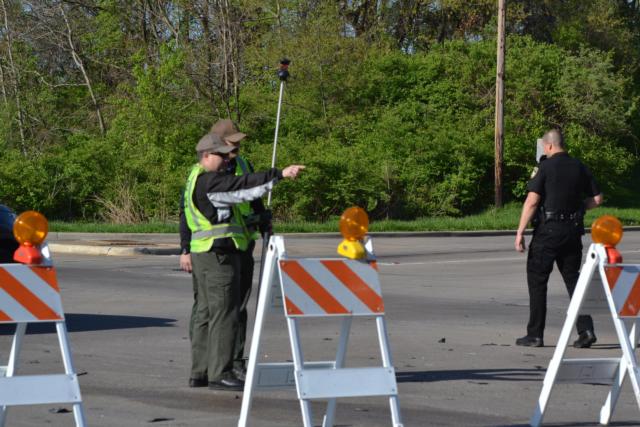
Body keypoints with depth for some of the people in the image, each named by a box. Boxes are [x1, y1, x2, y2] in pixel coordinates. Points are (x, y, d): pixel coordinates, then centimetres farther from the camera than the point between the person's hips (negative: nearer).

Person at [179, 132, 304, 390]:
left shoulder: (194, 180, 17)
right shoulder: (209, 181, -15)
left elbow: (184, 216, 24)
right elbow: (245, 186, -25)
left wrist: (186, 250, 29)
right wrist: (280, 175, -29)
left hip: (200, 253, 11)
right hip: (219, 254, -11)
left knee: (204, 312, 12)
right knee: (224, 313, -8)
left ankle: (199, 373, 16)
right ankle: (220, 374, -9)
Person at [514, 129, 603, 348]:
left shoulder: (546, 167, -10)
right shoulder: (579, 167, 6)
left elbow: (532, 201, -15)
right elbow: (597, 198, 7)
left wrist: (520, 232, -12)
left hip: (548, 230, -5)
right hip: (573, 230, 5)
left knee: (537, 280, 4)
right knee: (572, 278, 13)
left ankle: (535, 334, 4)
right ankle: (586, 329, 1)